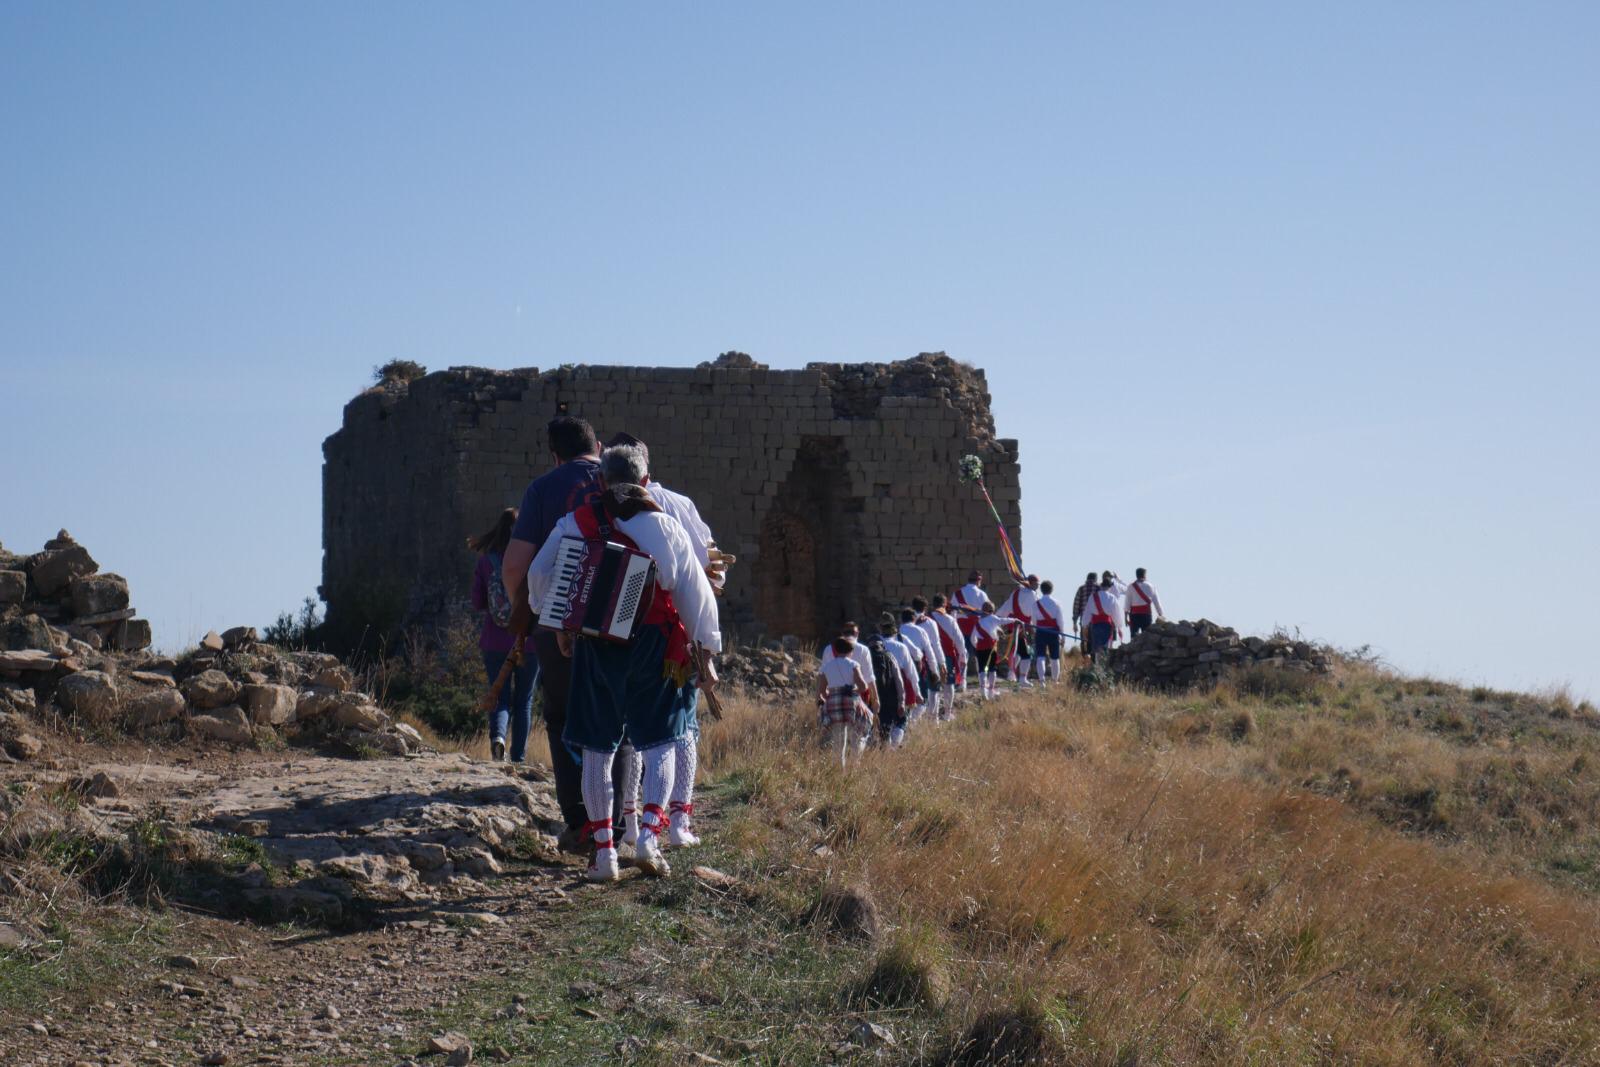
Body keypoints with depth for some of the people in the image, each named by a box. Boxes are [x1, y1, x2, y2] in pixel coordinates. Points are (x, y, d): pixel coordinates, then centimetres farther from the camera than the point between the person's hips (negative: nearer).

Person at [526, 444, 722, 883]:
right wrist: (705, 656, 5)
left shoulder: (576, 524, 5)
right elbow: (695, 592, 0)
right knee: (658, 744, 7)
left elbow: (539, 576, 7)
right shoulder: (664, 526, 1)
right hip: (653, 645, -1)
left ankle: (603, 850, 6)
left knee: (597, 750, 7)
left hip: (594, 645, 1)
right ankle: (649, 833, -10)